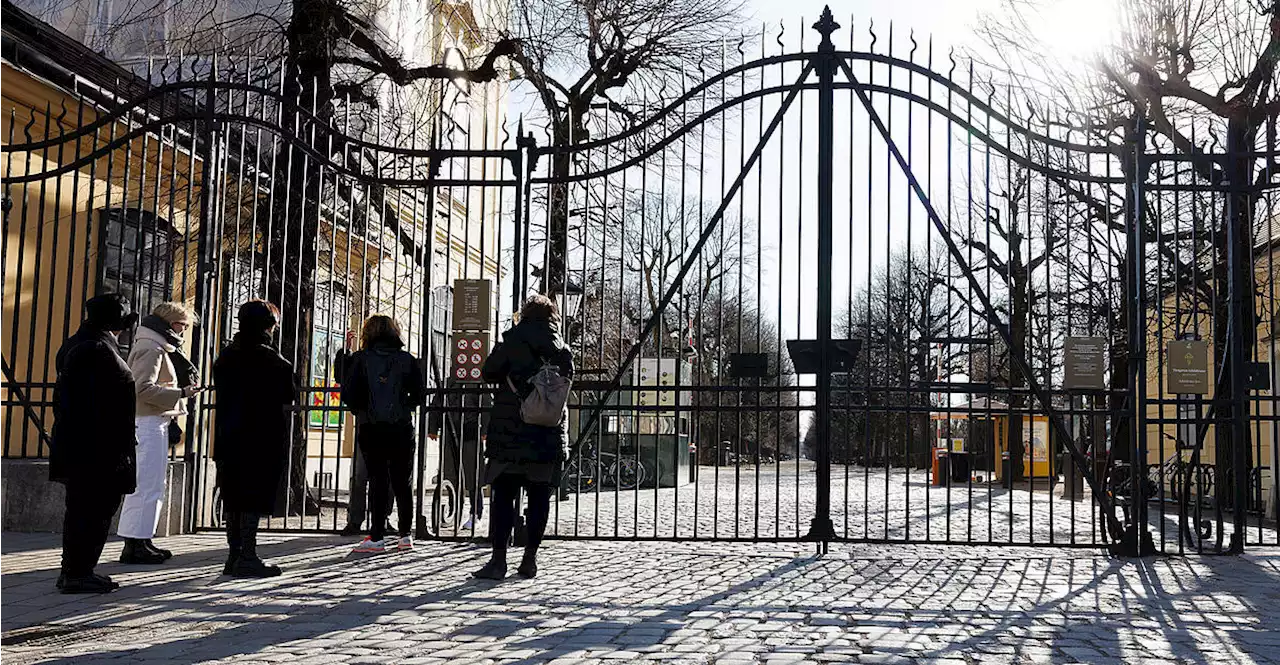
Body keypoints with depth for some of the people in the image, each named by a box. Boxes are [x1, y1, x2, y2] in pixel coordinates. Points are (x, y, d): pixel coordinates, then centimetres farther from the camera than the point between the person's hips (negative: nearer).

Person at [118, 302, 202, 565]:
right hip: (148, 423, -11)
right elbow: (143, 388, -20)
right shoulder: (151, 348, -11)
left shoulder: (160, 348, 21)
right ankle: (134, 545, -9)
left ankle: (141, 541, 18)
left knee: (151, 485, 13)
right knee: (147, 485, -10)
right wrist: (181, 393, -19)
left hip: (157, 423, 11)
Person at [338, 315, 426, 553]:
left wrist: (360, 409, 12)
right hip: (402, 428, 1)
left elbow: (348, 393, -6)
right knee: (403, 482, 11)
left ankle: (377, 537, 3)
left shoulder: (360, 359, -1)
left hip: (370, 428, -1)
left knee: (377, 480, 4)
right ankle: (406, 535, 14)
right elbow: (420, 394, 0)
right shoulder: (408, 360, 1)